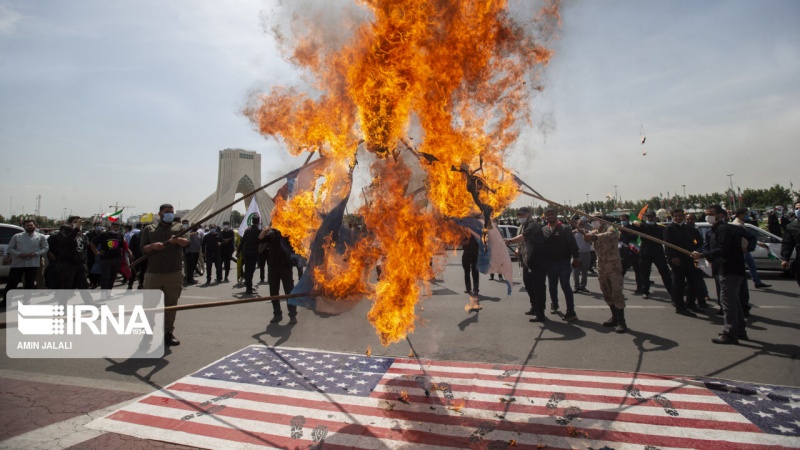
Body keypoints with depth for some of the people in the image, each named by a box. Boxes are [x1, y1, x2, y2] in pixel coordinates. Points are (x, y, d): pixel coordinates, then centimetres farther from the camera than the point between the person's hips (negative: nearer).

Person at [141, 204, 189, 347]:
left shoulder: (179, 228, 9)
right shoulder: (149, 229, 10)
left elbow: (187, 242, -9)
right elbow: (143, 249, 3)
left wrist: (178, 240, -31)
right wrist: (152, 246, -19)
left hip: (174, 275, 0)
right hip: (153, 274, 0)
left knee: (171, 305, 5)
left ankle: (168, 333, 12)